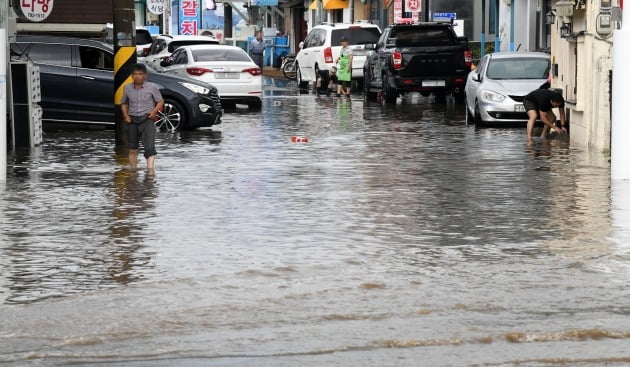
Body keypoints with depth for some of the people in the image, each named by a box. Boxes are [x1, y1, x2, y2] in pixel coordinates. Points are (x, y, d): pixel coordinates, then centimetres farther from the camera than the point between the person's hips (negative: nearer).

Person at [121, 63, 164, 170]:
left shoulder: (152, 87, -2)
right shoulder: (127, 88, 6)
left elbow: (160, 101, 5)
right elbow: (124, 103, 19)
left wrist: (154, 111, -13)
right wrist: (125, 115, 3)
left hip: (147, 119, -3)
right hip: (132, 121, 3)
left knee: (149, 146, -18)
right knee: (132, 149, 9)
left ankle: (150, 169, -25)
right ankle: (133, 171, 21)